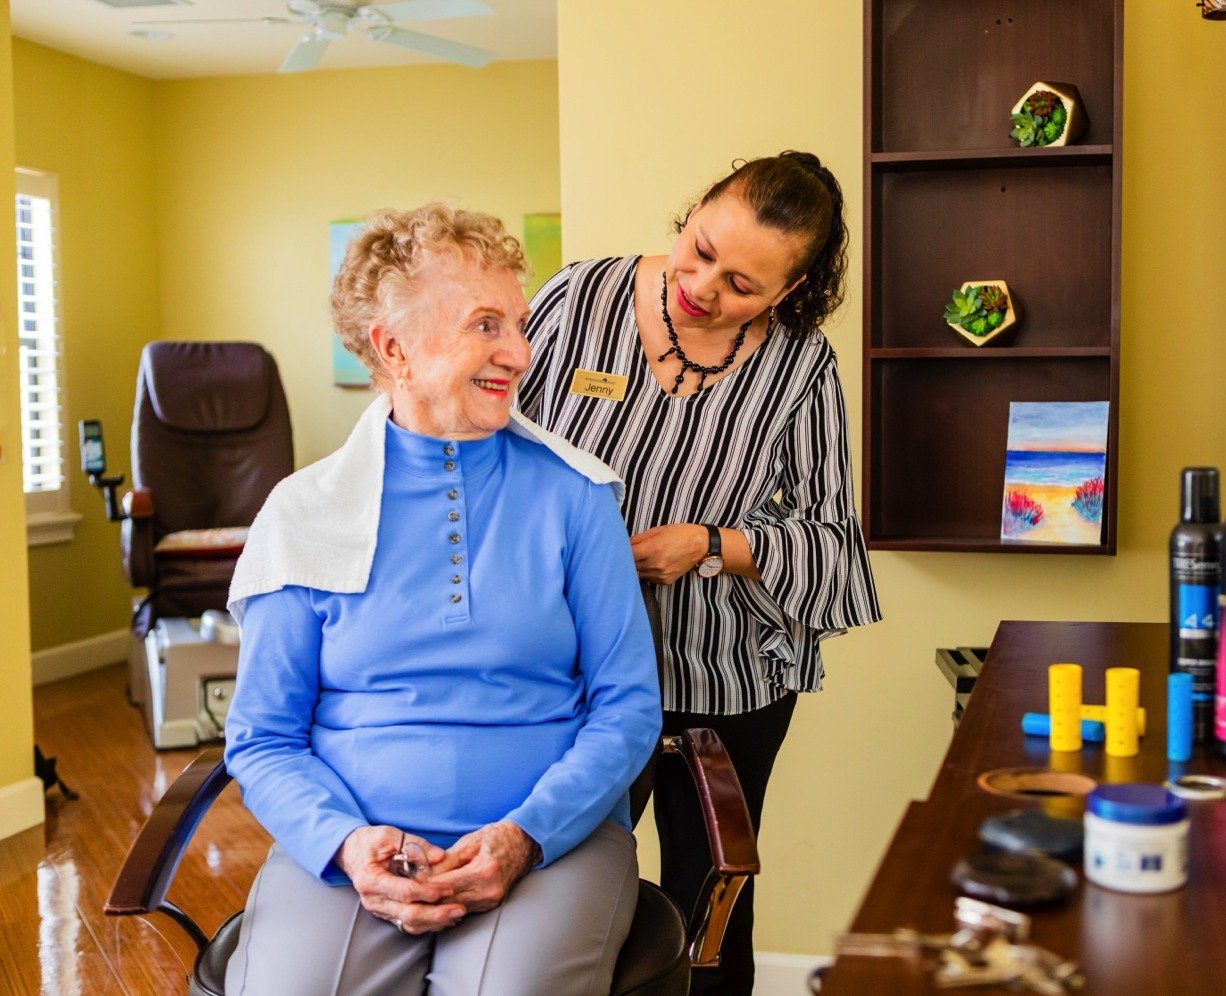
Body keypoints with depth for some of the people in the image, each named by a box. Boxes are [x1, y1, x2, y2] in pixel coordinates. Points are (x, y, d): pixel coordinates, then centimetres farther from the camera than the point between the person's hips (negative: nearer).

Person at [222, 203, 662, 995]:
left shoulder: (572, 494, 5)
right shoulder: (304, 512, 6)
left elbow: (628, 706, 3)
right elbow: (263, 739, 6)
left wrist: (525, 834, -13)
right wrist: (344, 841, -13)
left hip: (554, 834, 0)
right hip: (349, 843, 1)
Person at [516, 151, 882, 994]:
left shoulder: (800, 366, -9)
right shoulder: (579, 300, -10)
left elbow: (828, 538, -6)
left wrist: (713, 546, -20)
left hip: (728, 682, 0)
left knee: (710, 908, 17)